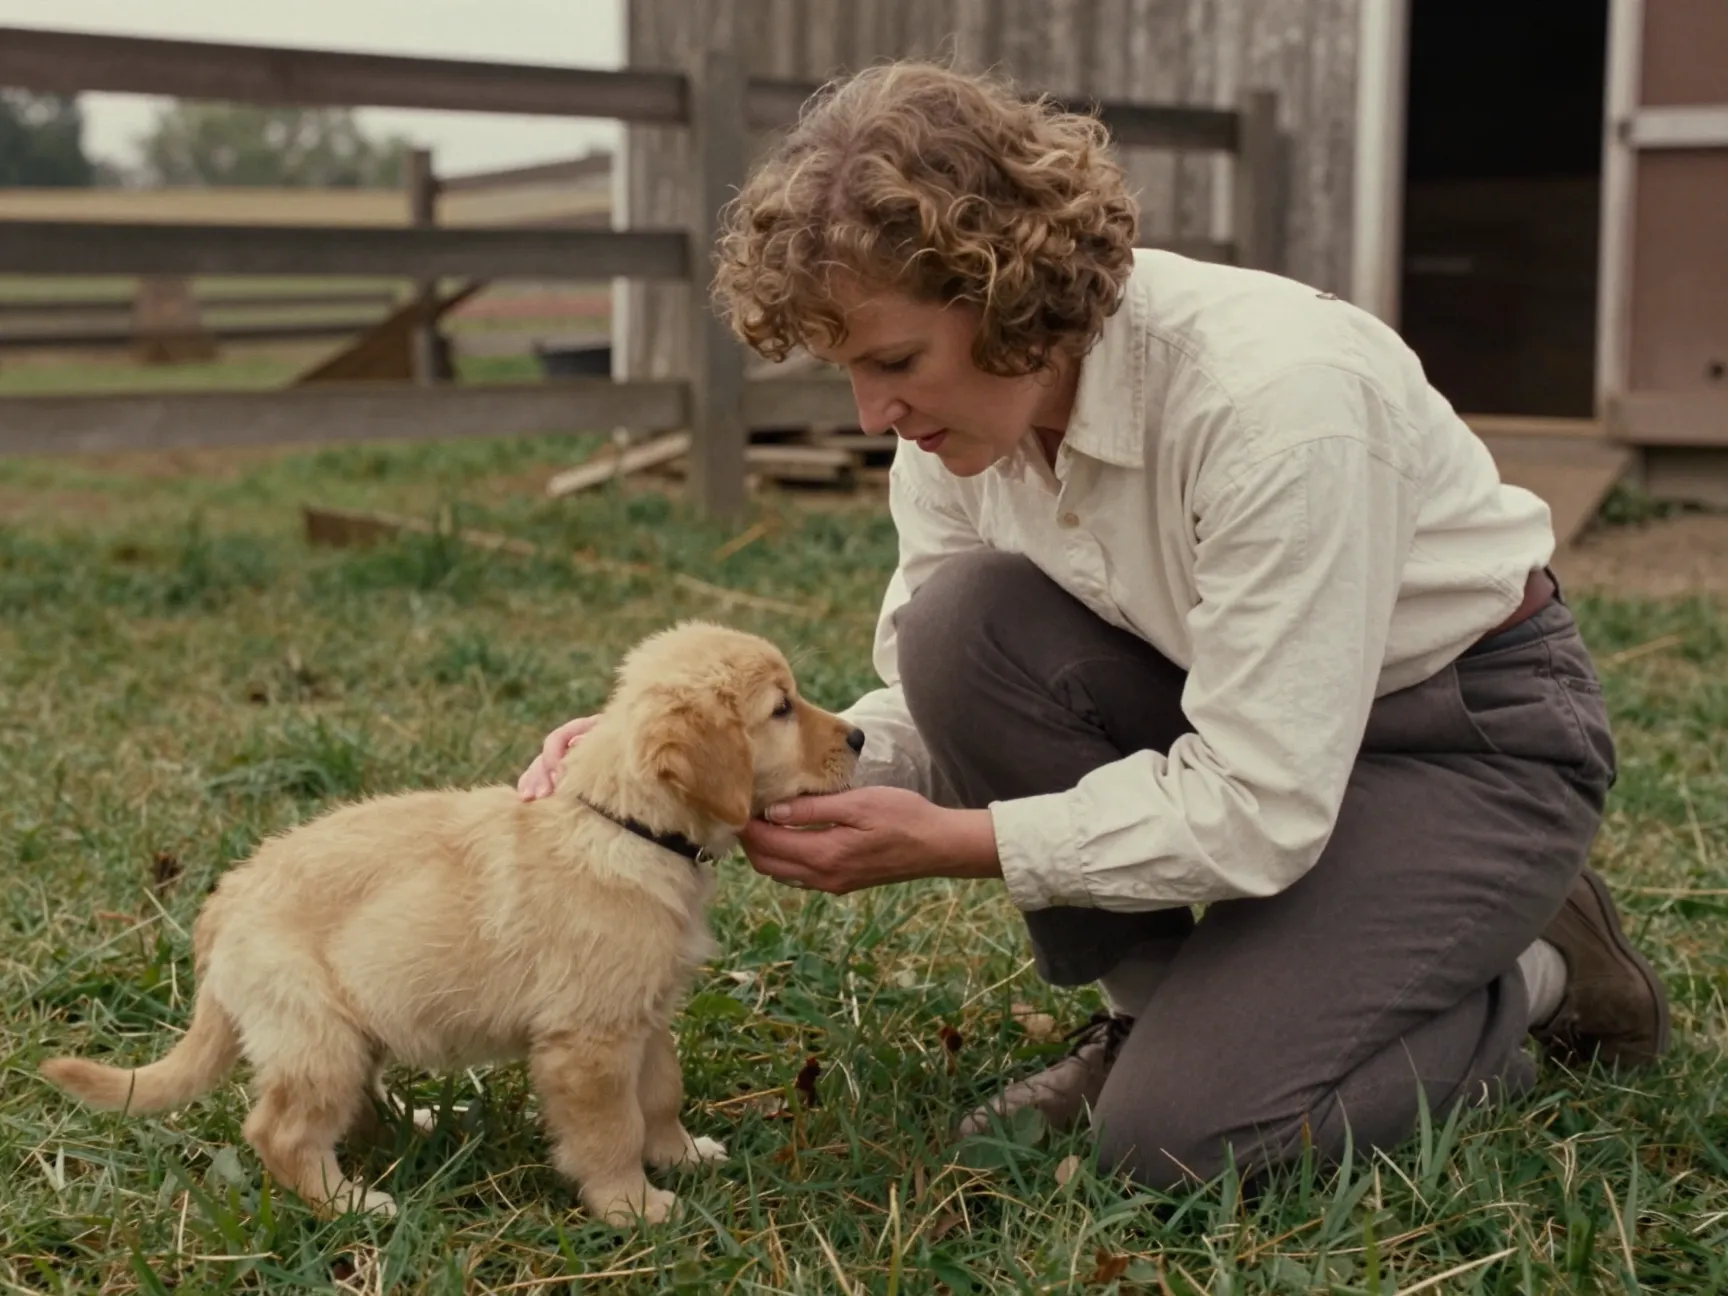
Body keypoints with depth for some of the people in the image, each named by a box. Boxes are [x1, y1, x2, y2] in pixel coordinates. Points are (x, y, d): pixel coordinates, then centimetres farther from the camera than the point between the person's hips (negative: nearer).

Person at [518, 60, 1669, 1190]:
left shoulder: (1276, 395, -33)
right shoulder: (961, 420, -11)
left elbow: (1257, 810, -31)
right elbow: (928, 719, -3)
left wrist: (949, 843, -27)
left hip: (1478, 733, -6)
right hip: (1232, 709, 7)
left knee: (1178, 1129, -20)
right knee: (961, 625, -20)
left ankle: (1532, 978, 6)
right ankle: (1155, 1013, -1)